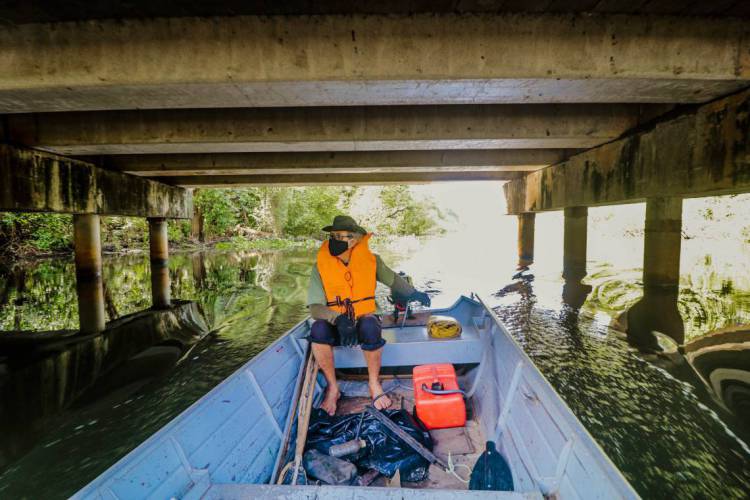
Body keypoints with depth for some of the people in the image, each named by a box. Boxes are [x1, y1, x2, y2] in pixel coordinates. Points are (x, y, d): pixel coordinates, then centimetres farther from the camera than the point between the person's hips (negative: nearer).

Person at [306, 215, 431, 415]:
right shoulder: (320, 267, -10)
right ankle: (332, 387, -11)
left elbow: (393, 279, 14)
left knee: (370, 327, -35)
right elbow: (315, 308, -17)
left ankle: (374, 383, -9)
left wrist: (413, 293, 5)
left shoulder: (371, 260, -6)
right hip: (336, 326, 0)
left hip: (364, 320, 0)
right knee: (318, 329, -32)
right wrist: (338, 318, -34)